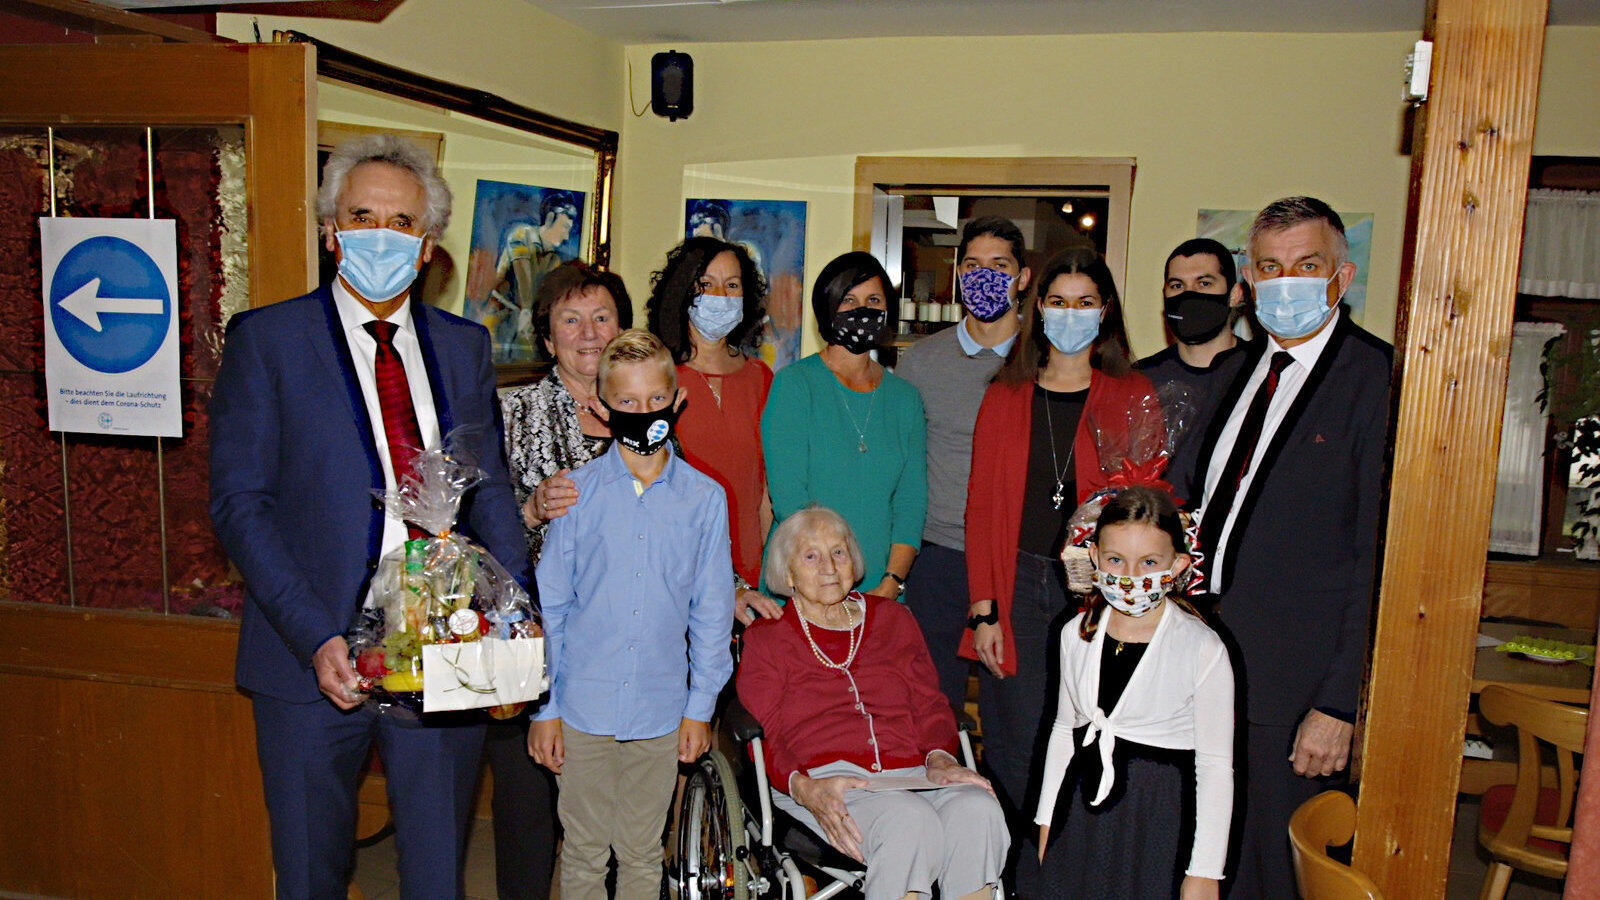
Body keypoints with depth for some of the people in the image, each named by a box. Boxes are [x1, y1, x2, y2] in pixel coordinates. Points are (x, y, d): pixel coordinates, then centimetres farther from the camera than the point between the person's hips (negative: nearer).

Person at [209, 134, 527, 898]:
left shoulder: (465, 346, 8)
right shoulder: (265, 339, -2)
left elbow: (488, 489, 9)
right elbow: (239, 503, -6)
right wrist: (315, 638, -16)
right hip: (315, 657, -2)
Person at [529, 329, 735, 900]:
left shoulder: (704, 498, -2)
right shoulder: (577, 493, -3)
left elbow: (711, 611, 4)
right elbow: (549, 604, 1)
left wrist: (700, 707, 3)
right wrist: (545, 707, 0)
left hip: (662, 710, 1)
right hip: (584, 705, 0)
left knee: (643, 852, 14)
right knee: (584, 852, 12)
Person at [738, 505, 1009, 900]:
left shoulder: (893, 619, 24)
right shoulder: (765, 638, 14)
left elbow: (931, 705, 19)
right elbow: (764, 740, 4)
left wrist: (939, 760, -3)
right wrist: (804, 788, -17)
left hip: (910, 773, 4)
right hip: (824, 776, -3)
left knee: (979, 811, -31)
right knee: (911, 822, -36)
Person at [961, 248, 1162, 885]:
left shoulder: (1132, 397, 6)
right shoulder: (1005, 397, 9)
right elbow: (981, 507, 6)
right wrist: (983, 607, -1)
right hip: (1016, 586, 1)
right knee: (1016, 748, 3)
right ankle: (1021, 881, 19)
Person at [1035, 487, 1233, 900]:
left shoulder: (1202, 649, -14)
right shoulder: (1077, 634, 0)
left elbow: (1216, 766, -10)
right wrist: (1047, 820, 14)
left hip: (1160, 819, -4)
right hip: (1083, 813, 4)